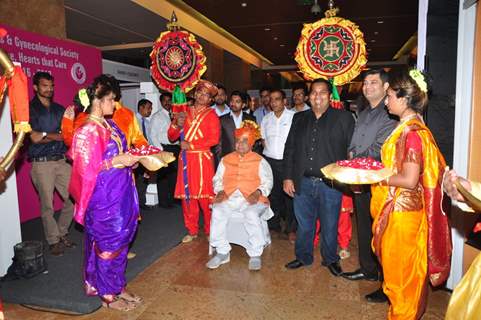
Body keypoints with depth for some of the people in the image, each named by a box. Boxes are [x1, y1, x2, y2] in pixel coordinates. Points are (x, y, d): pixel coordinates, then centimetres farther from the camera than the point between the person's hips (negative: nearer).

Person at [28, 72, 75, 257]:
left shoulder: (59, 109, 13)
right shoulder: (29, 109, -2)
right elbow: (34, 138, -12)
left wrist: (45, 135, -8)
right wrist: (57, 136, -3)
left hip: (62, 161, 5)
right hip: (42, 163, -4)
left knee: (73, 198, 4)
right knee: (47, 205, 2)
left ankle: (62, 233, 24)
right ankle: (54, 241, 17)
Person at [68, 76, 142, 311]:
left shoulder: (110, 125, 9)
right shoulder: (87, 131, -15)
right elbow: (87, 169, -18)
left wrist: (131, 158, 2)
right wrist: (117, 161, -20)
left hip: (121, 192, 8)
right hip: (104, 196, -8)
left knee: (121, 240, 16)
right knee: (108, 243, 4)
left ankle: (118, 287, 32)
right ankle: (108, 295, 22)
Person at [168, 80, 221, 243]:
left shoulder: (211, 115, 2)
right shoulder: (184, 113, 13)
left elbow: (214, 139, -11)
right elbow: (172, 137, 12)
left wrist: (191, 145, -12)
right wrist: (176, 124, -8)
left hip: (202, 159, -4)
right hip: (186, 159, 4)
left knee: (205, 196, -3)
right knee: (187, 195, 6)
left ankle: (210, 230, 14)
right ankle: (192, 231, 20)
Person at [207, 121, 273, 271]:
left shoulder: (259, 161, 11)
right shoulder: (226, 159, 20)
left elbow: (267, 182, 5)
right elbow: (217, 178, 19)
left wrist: (258, 192, -14)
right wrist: (220, 190, -1)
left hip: (252, 199, -2)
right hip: (229, 197, 3)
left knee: (252, 215, -34)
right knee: (217, 212, -28)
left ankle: (255, 255, -15)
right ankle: (222, 252, -12)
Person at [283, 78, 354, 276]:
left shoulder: (344, 118, 0)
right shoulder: (299, 119, 11)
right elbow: (290, 148, 11)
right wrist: (288, 176, 6)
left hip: (330, 183, -3)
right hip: (303, 182, 3)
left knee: (329, 226, 11)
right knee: (304, 224, 15)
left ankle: (330, 259, 33)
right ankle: (303, 257, 34)